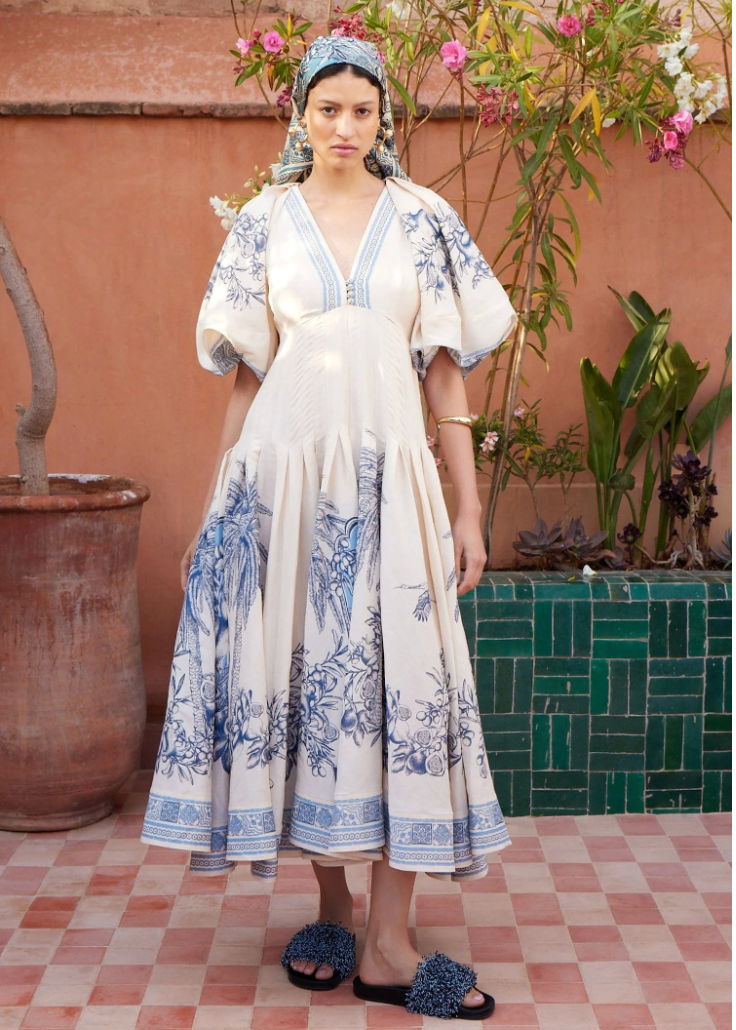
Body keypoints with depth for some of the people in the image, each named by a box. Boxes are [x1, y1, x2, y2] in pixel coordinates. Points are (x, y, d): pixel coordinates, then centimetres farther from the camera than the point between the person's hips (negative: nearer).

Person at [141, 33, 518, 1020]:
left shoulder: (422, 218, 9)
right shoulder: (264, 221, 9)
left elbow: (446, 370, 8)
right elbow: (248, 375, 10)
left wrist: (469, 506, 3)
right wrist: (214, 509, 7)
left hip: (390, 468, 0)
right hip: (285, 466, 0)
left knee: (403, 678, -6)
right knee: (301, 674, 1)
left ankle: (388, 945, -1)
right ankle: (334, 909, 16)